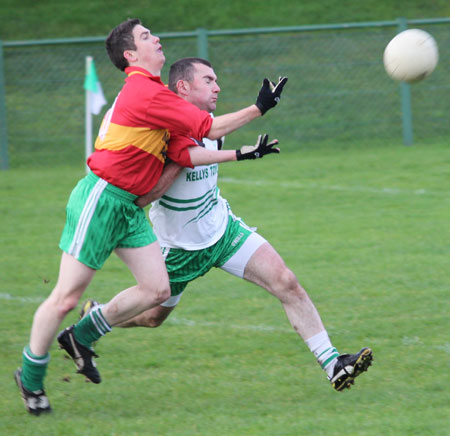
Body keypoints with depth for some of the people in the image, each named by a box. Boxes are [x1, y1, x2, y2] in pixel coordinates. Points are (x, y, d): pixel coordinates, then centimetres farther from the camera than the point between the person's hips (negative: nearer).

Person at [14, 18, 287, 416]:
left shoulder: (151, 93, 15)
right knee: (66, 298, -4)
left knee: (156, 290, 1)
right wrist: (259, 108, -9)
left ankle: (81, 337, 19)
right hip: (101, 200, -10)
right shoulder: (145, 93, -18)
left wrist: (241, 154, 7)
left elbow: (185, 153, 10)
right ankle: (30, 377, 12)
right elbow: (210, 128, -16)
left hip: (129, 206, 10)